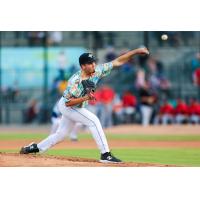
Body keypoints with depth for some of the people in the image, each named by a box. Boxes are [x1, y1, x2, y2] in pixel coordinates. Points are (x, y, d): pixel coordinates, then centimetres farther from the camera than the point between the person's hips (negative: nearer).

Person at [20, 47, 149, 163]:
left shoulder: (97, 71, -15)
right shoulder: (75, 81, -31)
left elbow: (117, 62, -15)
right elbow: (68, 102, -30)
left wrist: (136, 51, -22)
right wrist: (86, 98, -40)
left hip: (76, 107, 8)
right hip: (66, 106, -8)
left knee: (61, 135, 17)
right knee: (93, 121, -22)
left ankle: (35, 148, 33)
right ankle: (105, 155, -23)